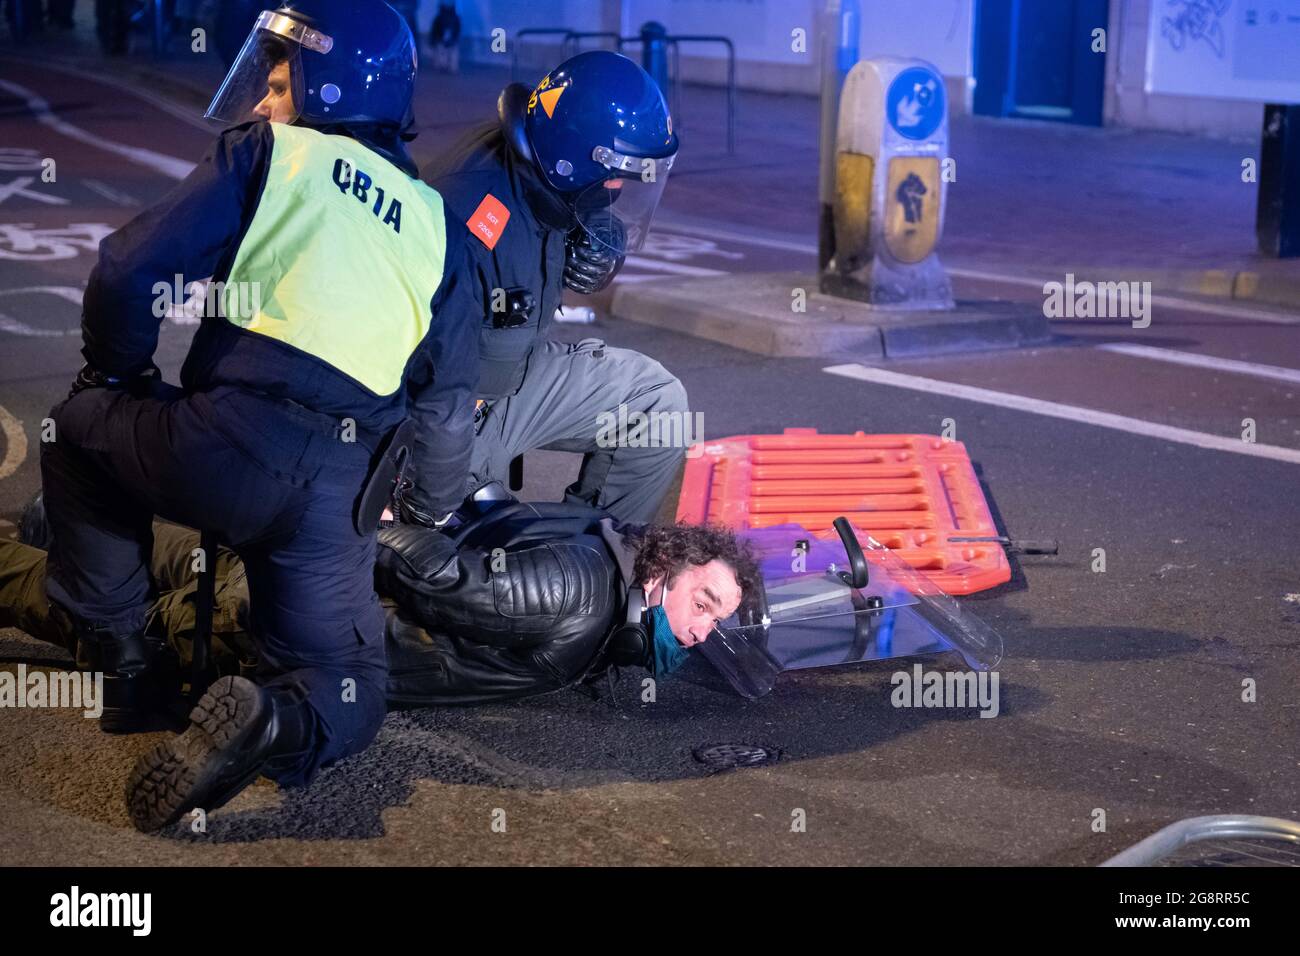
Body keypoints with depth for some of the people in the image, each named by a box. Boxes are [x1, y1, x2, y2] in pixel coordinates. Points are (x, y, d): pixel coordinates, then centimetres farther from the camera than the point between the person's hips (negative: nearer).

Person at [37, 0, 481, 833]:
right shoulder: (440, 230, 19)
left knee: (79, 431, 28)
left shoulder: (271, 153, 7)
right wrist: (426, 520, 31)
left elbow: (129, 272, 0)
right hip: (337, 504, 3)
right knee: (347, 687, 19)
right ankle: (274, 723, -17)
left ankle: (118, 653, 19)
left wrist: (116, 374, 19)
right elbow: (446, 411, 18)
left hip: (219, 448, -3)